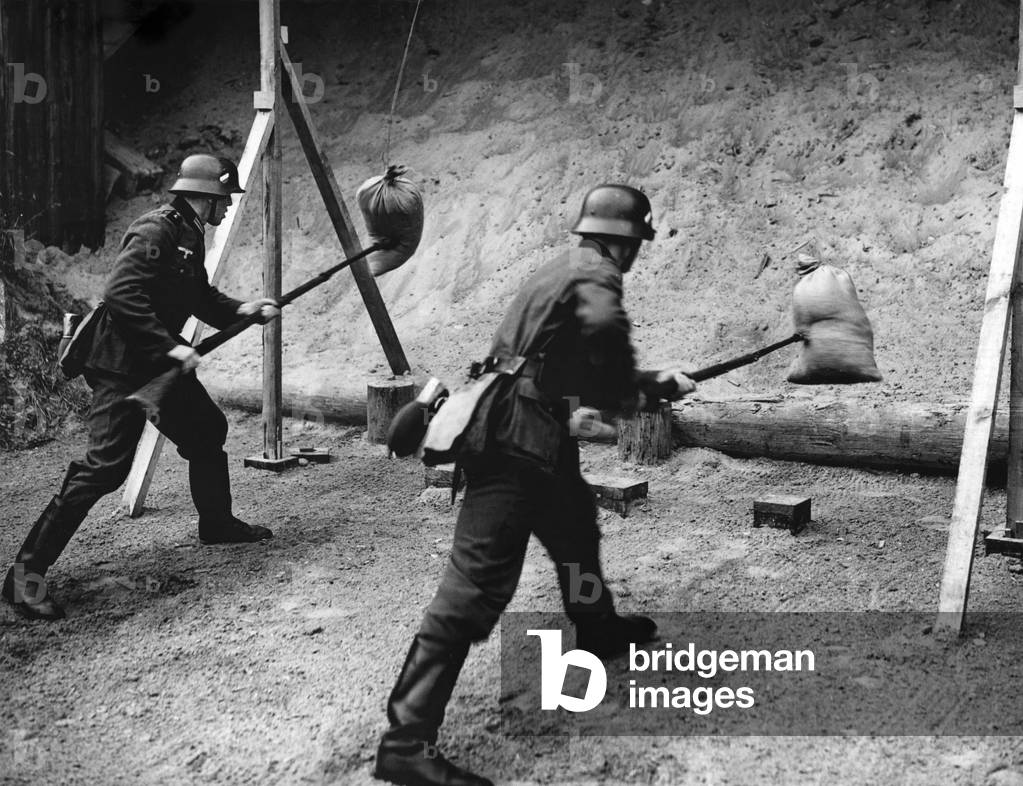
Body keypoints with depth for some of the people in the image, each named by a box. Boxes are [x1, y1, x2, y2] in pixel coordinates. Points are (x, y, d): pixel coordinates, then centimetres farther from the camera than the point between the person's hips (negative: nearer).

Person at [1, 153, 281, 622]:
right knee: (104, 465, -15)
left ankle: (217, 524, 38)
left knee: (207, 432, 18)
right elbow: (121, 295, -27)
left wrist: (241, 310, 6)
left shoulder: (190, 236, 12)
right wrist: (169, 346, -28)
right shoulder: (155, 232, -18)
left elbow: (200, 296, 22)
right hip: (121, 367, -10)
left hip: (159, 363, 10)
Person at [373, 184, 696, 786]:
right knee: (478, 583, -13)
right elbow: (604, 331, -26)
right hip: (517, 436, -11)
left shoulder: (564, 270, 22)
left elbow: (587, 369, 30)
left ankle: (600, 631, 55)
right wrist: (632, 395, -5)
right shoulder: (596, 274, -7)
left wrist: (659, 384, 35)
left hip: (518, 431, 11)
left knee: (576, 527, 29)